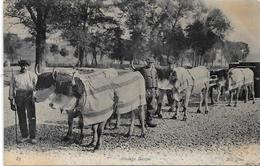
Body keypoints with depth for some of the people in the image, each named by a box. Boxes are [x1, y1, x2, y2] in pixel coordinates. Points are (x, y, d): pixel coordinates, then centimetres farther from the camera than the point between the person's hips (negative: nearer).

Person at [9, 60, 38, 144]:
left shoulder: (32, 75, 11)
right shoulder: (15, 76, 14)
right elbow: (11, 89, 13)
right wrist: (11, 101, 8)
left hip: (29, 96, -2)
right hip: (18, 97, 2)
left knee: (31, 117, -6)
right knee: (21, 118, 6)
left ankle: (32, 137, -1)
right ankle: (24, 136, 17)